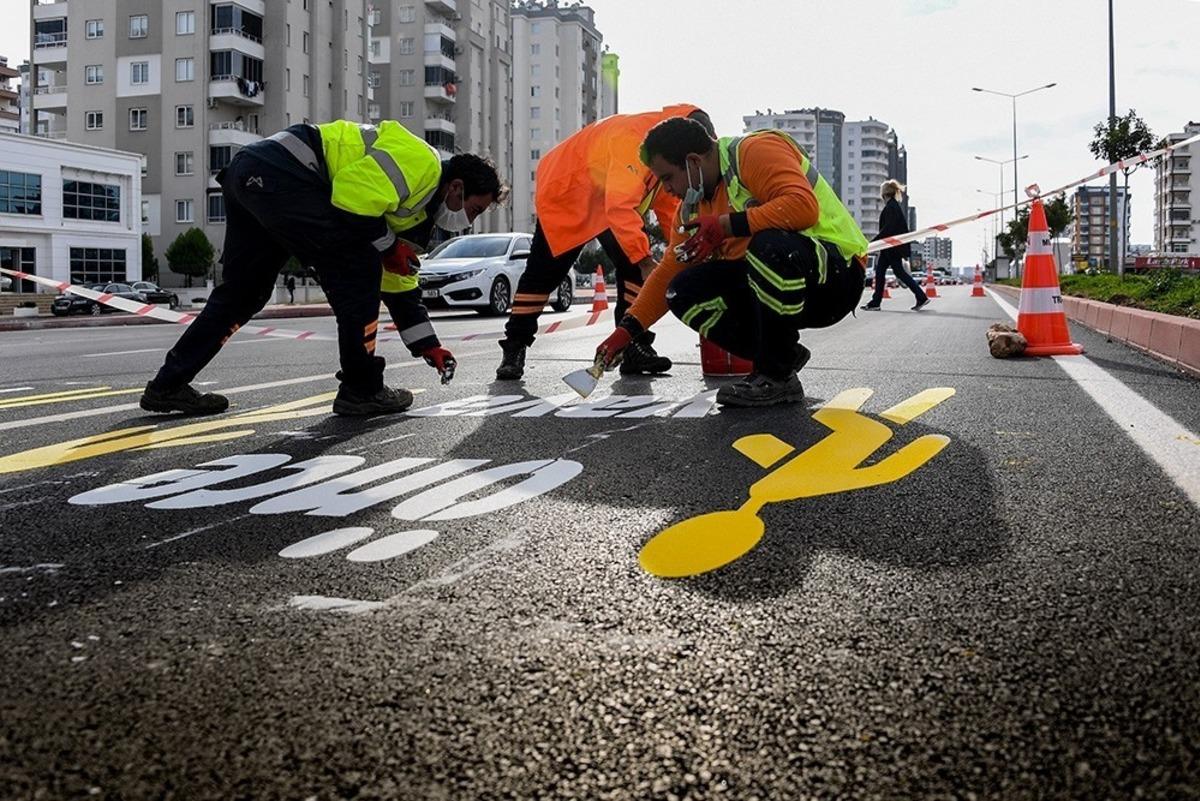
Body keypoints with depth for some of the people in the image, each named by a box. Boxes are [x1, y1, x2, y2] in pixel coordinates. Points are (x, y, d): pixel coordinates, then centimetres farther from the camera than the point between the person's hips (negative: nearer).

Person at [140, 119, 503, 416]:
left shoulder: (419, 206, 23)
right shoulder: (422, 164, -6)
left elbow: (400, 283, 28)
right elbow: (353, 196, -20)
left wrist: (429, 347, 28)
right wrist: (388, 245, -5)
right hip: (280, 173, -10)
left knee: (244, 290, 15)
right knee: (356, 267, -8)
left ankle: (169, 385, 23)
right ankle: (361, 389, -2)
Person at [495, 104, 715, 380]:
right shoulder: (634, 138, -38)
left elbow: (669, 203, 0)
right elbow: (620, 207, -46)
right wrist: (645, 260, -50)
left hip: (615, 199, 8)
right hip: (565, 193, -8)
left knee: (633, 268, -5)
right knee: (543, 273, -4)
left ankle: (634, 346, 0)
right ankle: (514, 348, 6)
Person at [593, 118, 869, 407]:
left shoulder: (756, 151, -14)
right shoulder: (694, 205, 11)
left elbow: (803, 205, -30)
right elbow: (668, 274, 13)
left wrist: (726, 226, -28)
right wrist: (625, 330, 6)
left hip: (835, 271, -8)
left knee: (769, 245, -38)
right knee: (684, 291, -7)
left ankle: (778, 376, -20)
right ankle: (782, 354, 2)